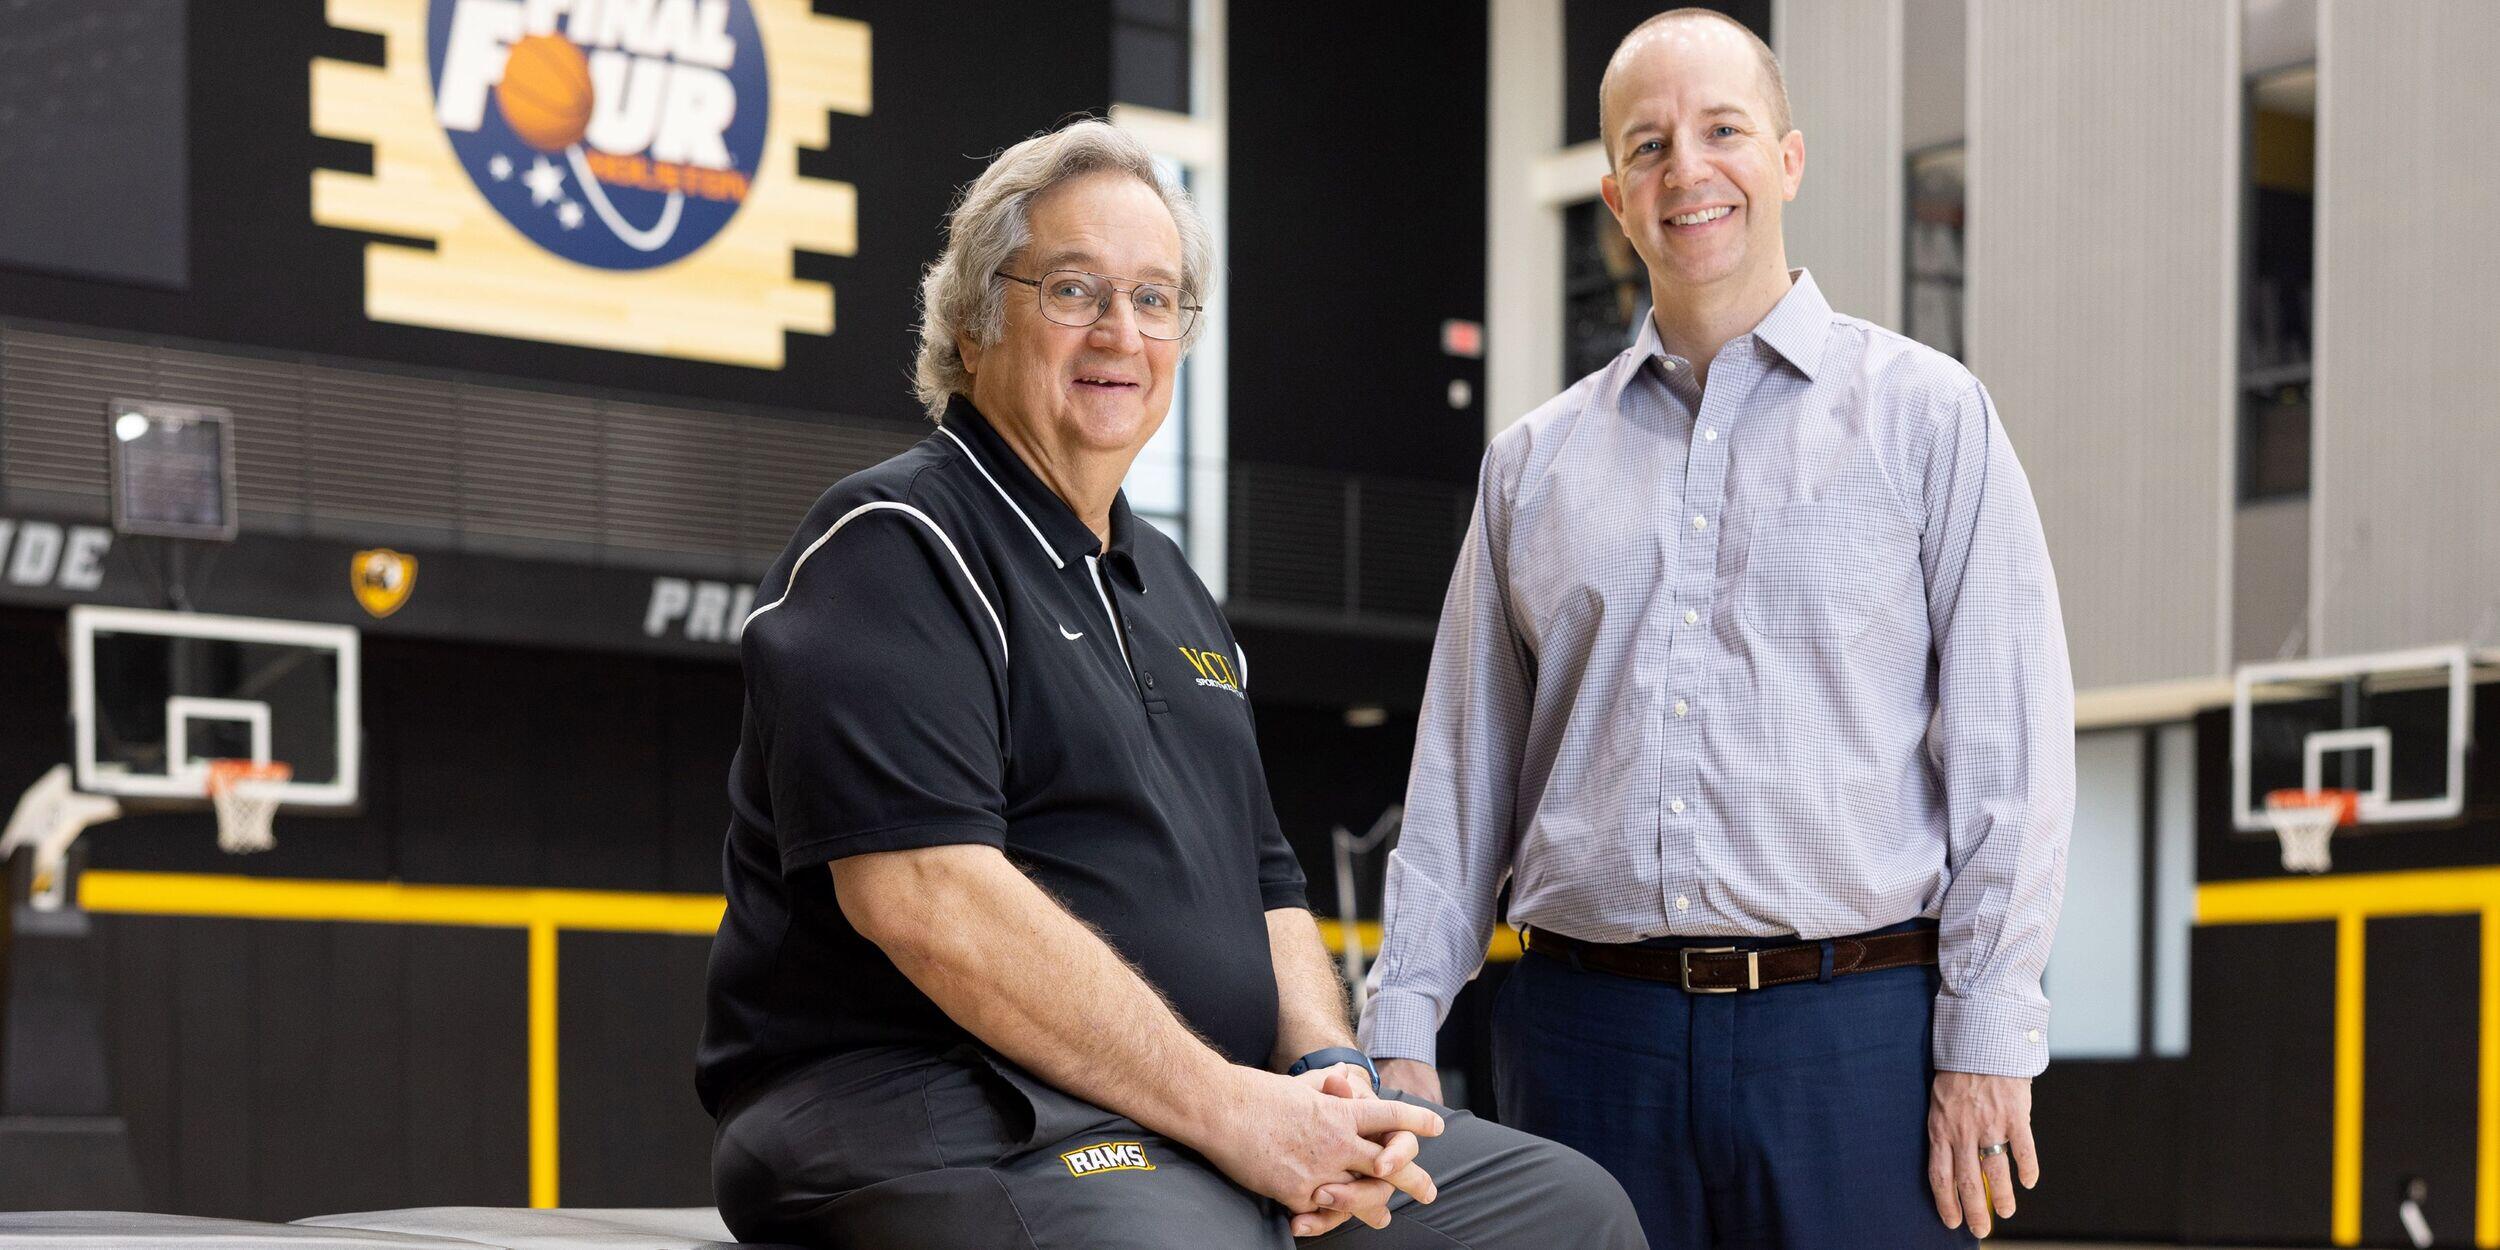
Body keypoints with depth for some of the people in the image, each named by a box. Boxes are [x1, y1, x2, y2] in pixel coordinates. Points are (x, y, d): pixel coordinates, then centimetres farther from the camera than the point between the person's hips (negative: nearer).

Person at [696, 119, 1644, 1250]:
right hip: (945, 1106, -9)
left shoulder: (1172, 591, 24)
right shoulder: (892, 545, -5)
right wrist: (1230, 1106, -18)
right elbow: (922, 891, -19)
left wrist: (1328, 1072, 2)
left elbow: (1263, 891, 25)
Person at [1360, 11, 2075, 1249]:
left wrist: (1987, 1041, -7)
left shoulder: (1927, 416, 5)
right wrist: (1399, 1028, 6)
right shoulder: (1534, 463, 15)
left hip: (1853, 1025, -3)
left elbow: (2007, 749, 0)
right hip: (1587, 1035, 3)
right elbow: (1461, 776, 15)